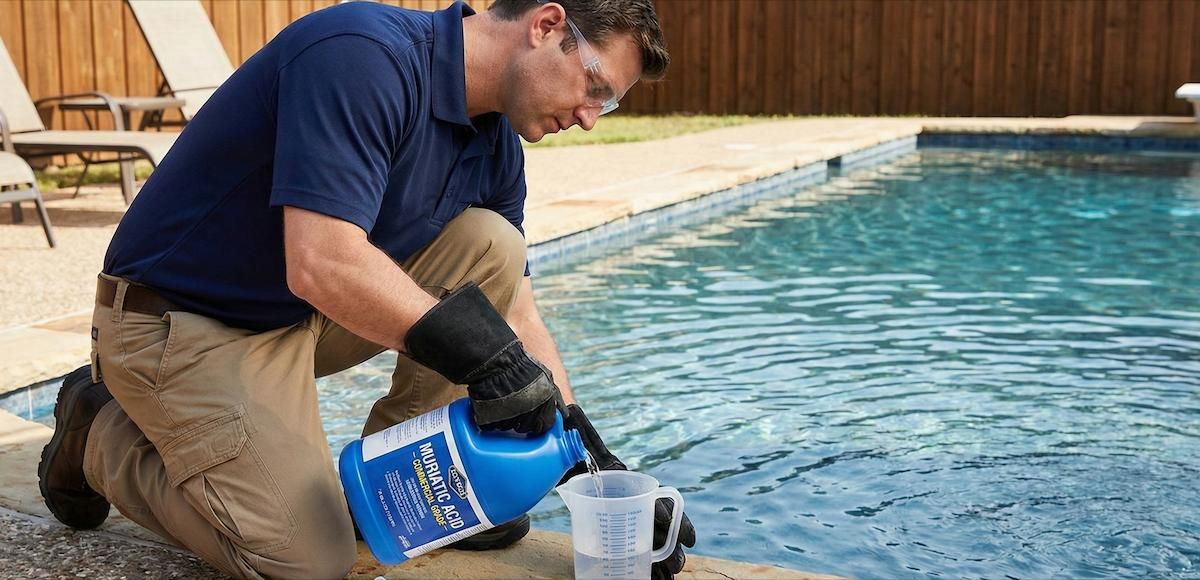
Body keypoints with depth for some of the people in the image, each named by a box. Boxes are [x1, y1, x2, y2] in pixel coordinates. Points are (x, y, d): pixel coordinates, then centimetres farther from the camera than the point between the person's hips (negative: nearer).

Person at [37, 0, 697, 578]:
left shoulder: (495, 144, 0)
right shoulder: (365, 55, -27)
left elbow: (516, 316, 4)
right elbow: (321, 267, -35)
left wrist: (594, 457, -2)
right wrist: (481, 355, -30)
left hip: (308, 317, 8)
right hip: (181, 325, -7)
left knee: (490, 247, -8)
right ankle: (102, 434, 9)